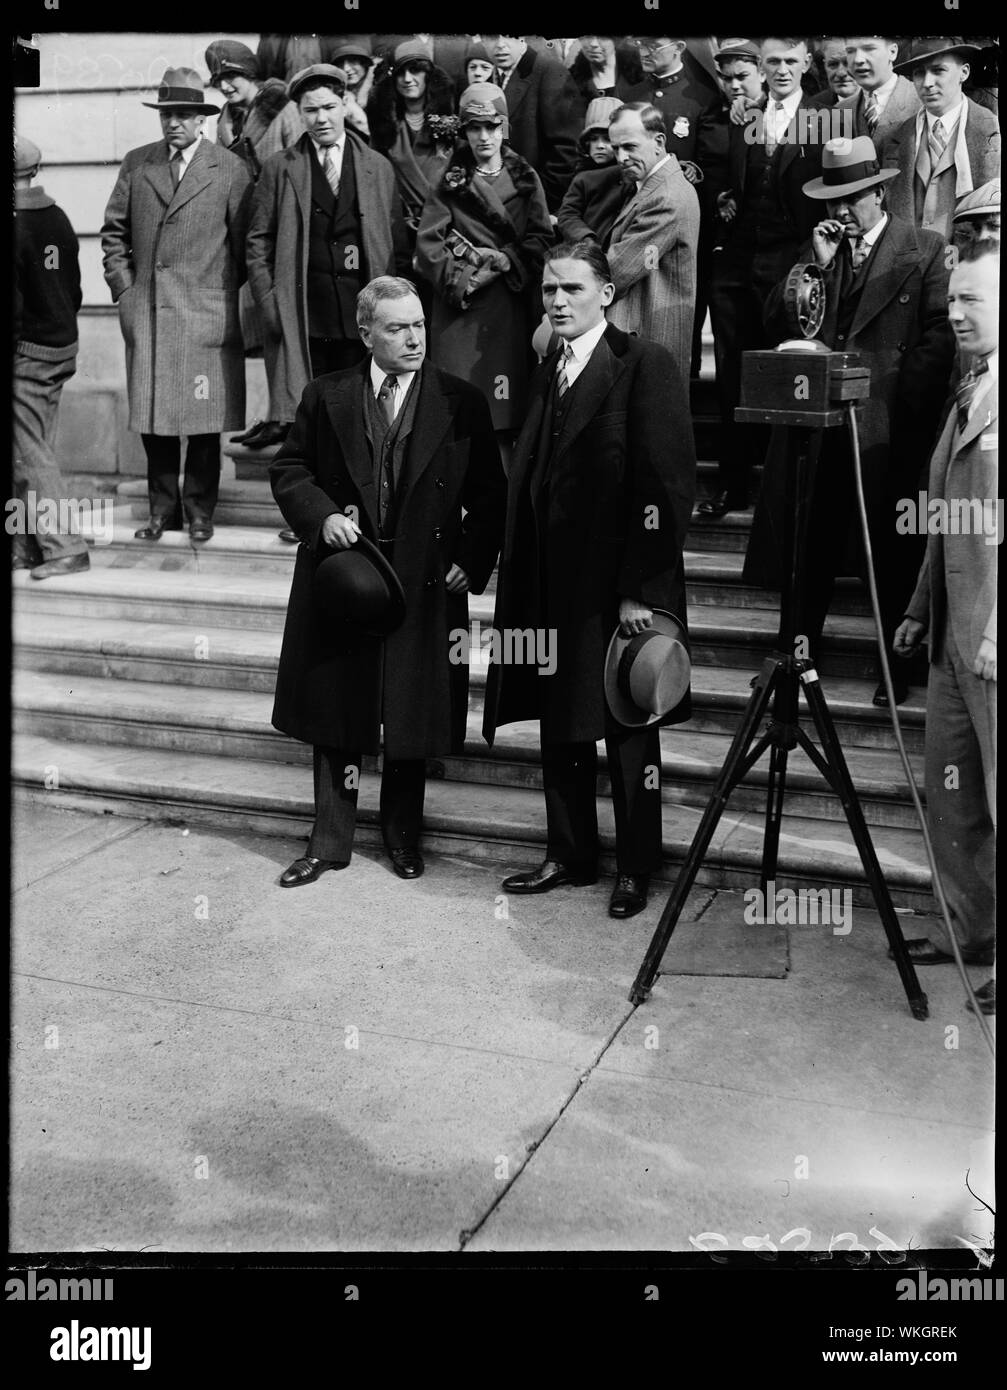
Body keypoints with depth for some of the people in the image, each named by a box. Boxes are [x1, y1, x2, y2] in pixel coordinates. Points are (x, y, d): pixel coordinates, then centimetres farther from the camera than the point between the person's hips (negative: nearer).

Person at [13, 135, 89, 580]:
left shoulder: (17, 230, -18)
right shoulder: (59, 219, 6)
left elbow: (13, 307, -19)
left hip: (28, 351, -8)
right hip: (62, 346, 8)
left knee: (30, 455, -1)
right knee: (34, 448, 13)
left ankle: (66, 547, -2)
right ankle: (29, 546, 19)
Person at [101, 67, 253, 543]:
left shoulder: (230, 169, 3)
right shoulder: (136, 164, 11)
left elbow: (243, 241, 4)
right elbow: (113, 231, 15)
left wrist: (225, 293, 1)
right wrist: (123, 286, 7)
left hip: (206, 315, -3)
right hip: (146, 313, 3)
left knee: (204, 419, 0)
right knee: (151, 416, 5)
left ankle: (199, 510, 13)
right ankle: (162, 509, 17)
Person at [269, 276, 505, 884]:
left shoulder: (462, 402, 0)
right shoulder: (326, 396, 4)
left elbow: (489, 494, 3)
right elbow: (288, 469, 8)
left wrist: (472, 561, -7)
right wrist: (322, 515, -10)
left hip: (425, 583, -1)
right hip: (342, 575, 1)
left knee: (413, 718, 9)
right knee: (334, 719, 8)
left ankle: (404, 835, 29)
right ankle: (330, 841, 21)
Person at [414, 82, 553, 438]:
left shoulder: (525, 180, 12)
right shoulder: (450, 183, 9)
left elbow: (541, 238, 3)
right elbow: (428, 244, 0)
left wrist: (505, 260, -12)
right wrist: (460, 279, -11)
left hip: (510, 302, 1)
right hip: (459, 303, -1)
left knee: (507, 402, -3)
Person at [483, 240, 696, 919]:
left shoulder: (645, 364, -9)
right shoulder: (549, 371, 14)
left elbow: (667, 483, -15)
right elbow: (530, 482, 13)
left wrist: (640, 589, -18)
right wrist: (522, 579, 7)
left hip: (620, 588, -7)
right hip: (551, 585, 7)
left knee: (629, 732, 7)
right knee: (560, 727, 14)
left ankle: (636, 869, 22)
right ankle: (571, 855, 29)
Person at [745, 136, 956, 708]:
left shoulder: (925, 250, 2)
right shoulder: (816, 248, 14)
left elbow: (938, 338, -4)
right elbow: (776, 324, 5)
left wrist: (897, 404, -11)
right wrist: (817, 265, -5)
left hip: (888, 427, -3)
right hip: (817, 423, 4)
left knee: (892, 552, 5)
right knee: (810, 545, 8)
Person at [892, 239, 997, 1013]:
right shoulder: (969, 393, 16)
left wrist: (994, 633, -21)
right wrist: (921, 609, 19)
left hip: (991, 646, -9)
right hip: (954, 638, 9)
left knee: (995, 801, 0)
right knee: (950, 796, 16)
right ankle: (968, 930, 30)